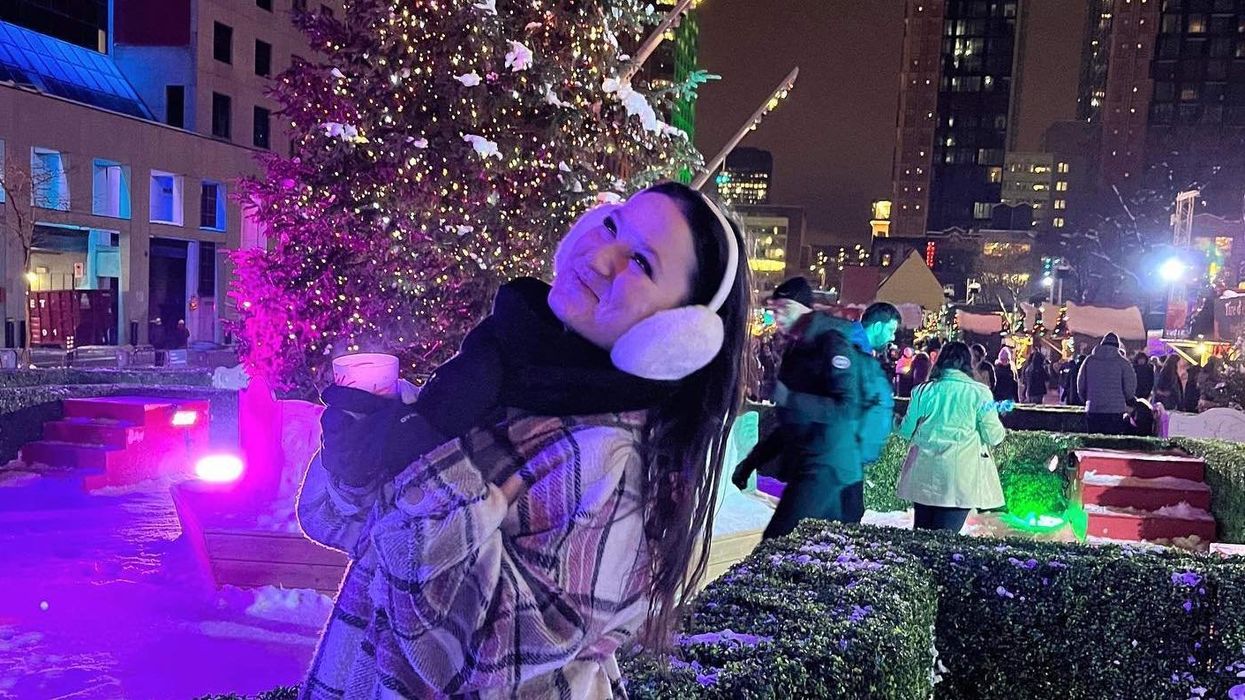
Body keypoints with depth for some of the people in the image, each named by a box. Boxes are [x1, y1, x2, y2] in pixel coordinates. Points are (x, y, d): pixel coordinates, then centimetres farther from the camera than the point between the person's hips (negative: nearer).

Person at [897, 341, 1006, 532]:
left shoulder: (924, 390, 2)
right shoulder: (979, 392, -5)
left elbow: (907, 431, 8)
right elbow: (994, 437, -4)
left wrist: (898, 422, 29)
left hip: (925, 478, 3)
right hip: (961, 480, -3)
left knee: (922, 533, 13)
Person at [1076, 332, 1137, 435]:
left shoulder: (1089, 360, 5)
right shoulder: (1123, 362, -1)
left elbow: (1080, 386, 7)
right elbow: (1130, 388, -1)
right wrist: (1127, 401, 19)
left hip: (1092, 410, 2)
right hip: (1116, 410, -2)